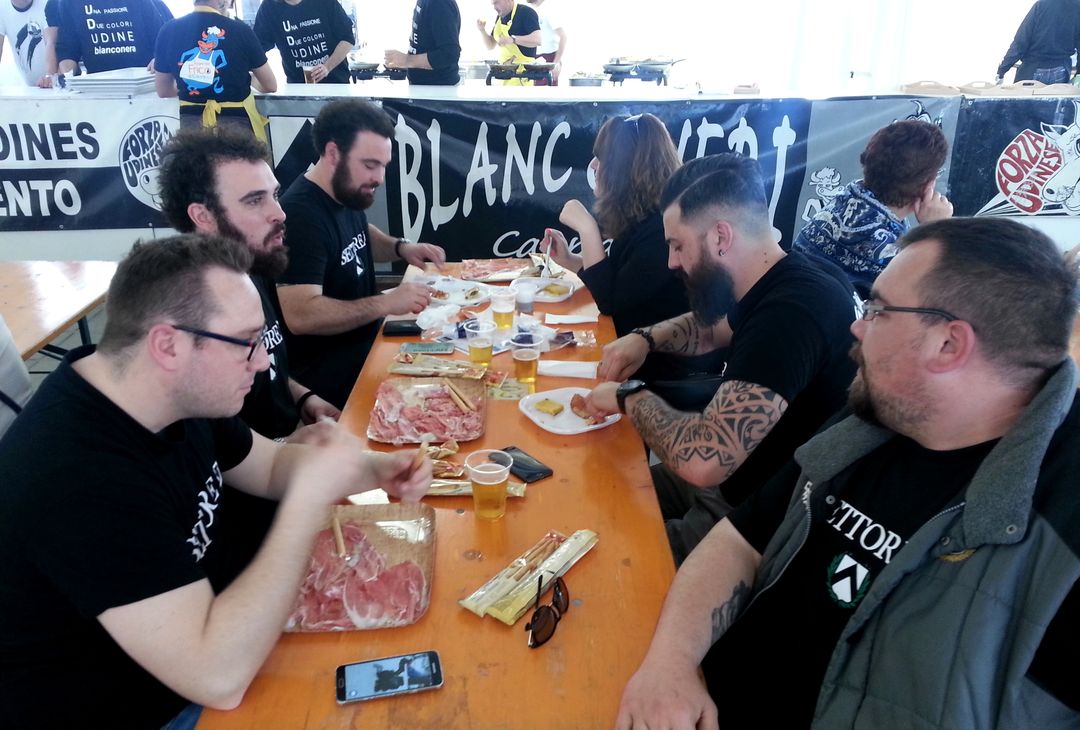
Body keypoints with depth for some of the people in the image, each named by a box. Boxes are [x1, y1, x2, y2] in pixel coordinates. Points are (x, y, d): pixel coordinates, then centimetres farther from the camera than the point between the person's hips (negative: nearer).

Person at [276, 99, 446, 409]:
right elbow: (300, 316, -30)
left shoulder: (346, 194, 6)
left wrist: (401, 247, 7)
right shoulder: (301, 215, -23)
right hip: (326, 369, -9)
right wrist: (387, 303, -30)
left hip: (365, 337, 9)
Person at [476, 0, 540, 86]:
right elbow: (490, 46, 20)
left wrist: (512, 40, -30)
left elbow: (537, 40, -21)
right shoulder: (500, 17, 15)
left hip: (521, 69, -7)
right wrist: (482, 30, 1)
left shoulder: (526, 13, -9)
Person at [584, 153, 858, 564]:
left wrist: (631, 397, -19)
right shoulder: (774, 287, 2)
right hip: (728, 481, 9)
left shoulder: (791, 312, -30)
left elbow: (702, 459, -39)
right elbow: (710, 326, 25)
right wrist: (647, 338, 4)